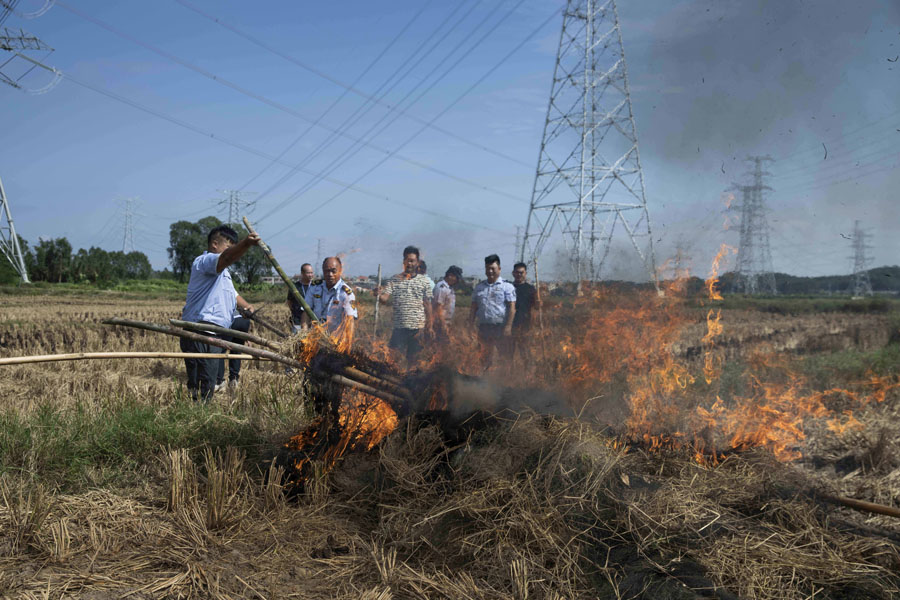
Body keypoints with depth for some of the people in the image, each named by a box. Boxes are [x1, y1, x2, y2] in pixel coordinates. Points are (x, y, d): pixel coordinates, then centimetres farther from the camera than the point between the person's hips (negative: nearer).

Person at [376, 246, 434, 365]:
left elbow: (427, 305, 7)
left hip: (418, 327, 0)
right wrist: (379, 294, -30)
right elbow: (384, 298, -6)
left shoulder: (424, 282, 4)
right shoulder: (394, 280, 4)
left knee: (413, 358, 7)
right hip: (399, 327, 0)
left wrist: (429, 326, 4)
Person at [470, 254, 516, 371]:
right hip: (483, 327, 5)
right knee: (486, 356, 13)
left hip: (500, 327, -5)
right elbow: (474, 306, 15)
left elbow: (512, 307, -8)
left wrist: (508, 326, -16)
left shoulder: (507, 286, -1)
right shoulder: (479, 286, 14)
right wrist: (472, 323, 6)